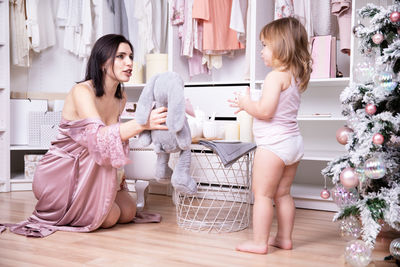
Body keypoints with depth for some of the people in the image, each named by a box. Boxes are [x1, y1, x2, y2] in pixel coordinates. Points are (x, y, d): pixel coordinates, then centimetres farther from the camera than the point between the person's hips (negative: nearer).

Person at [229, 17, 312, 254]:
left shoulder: (276, 76, -17)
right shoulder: (296, 76, 12)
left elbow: (265, 111, -23)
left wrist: (246, 103, -6)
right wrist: (249, 105, 16)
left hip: (274, 144, -9)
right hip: (293, 141, 9)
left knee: (262, 194, 0)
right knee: (283, 193, 17)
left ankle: (259, 242, 6)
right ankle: (284, 238, 25)